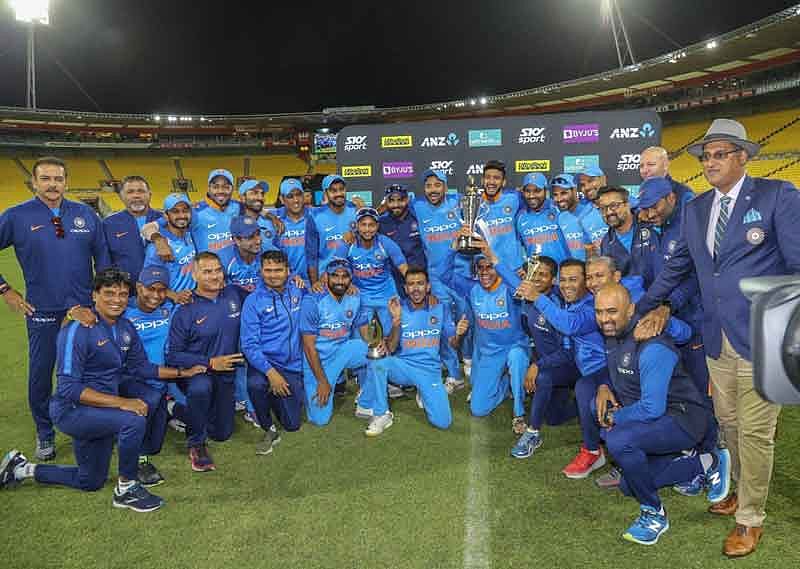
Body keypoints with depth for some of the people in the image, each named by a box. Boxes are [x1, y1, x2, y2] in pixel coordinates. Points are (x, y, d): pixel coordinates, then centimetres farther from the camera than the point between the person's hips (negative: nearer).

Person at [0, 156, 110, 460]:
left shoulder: (86, 214, 2)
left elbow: (102, 256, 7)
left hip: (85, 306, 1)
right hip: (41, 310, -1)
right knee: (41, 373, 9)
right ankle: (45, 434, 28)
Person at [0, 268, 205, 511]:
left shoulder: (126, 328, 0)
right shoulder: (78, 329, -22)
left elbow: (140, 367, 12)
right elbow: (68, 388, -26)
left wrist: (182, 372, 5)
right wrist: (121, 402, -32)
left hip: (100, 413, 8)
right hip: (72, 409, -8)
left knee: (90, 482, 21)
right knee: (134, 421, -32)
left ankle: (22, 468, 38)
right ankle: (126, 488, -10)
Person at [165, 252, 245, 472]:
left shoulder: (235, 295, -5)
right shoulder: (186, 311, -15)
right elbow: (173, 355, -15)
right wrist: (209, 363, -23)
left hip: (225, 374, 5)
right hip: (195, 371, -4)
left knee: (222, 433, 13)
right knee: (201, 387, -41)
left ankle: (184, 413, 43)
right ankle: (196, 444, -14)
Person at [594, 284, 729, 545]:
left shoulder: (652, 347, -29)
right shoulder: (611, 336, -2)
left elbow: (652, 408, -33)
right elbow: (616, 373, 18)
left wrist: (614, 417, -17)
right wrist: (604, 387, -4)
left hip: (682, 418, -10)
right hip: (649, 418, 10)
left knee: (619, 440, -36)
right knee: (629, 485, 18)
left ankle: (653, 514, -12)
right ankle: (704, 464, 26)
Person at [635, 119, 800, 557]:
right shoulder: (696, 208, 11)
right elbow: (676, 266, 18)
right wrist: (640, 309, 18)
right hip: (717, 339, 5)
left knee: (755, 432, 4)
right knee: (728, 424, 17)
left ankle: (751, 517, 22)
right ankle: (744, 490, 39)